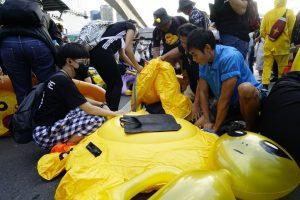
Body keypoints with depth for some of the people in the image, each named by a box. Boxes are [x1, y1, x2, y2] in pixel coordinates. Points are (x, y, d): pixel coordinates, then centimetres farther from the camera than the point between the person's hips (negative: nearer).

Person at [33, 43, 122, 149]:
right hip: (45, 133, -9)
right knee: (98, 119, -22)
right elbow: (88, 109, -20)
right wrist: (115, 114, -9)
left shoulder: (60, 76, 8)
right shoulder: (62, 80, -20)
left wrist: (101, 104, 5)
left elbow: (81, 100, 18)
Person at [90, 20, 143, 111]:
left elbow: (122, 54, 35)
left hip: (93, 52, 8)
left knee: (110, 85, 15)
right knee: (118, 84, 2)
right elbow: (127, 49, 0)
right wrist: (137, 66, 9)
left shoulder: (119, 28, 37)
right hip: (103, 52, -8)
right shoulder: (131, 26, 15)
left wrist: (135, 66, 34)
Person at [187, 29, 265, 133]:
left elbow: (225, 97, -29)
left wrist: (215, 128, -23)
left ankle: (252, 130, -17)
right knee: (199, 125, -3)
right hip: (228, 103, 6)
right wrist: (207, 120, -14)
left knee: (245, 88, -39)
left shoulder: (229, 57, -28)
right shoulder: (204, 62, -5)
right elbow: (203, 92, -6)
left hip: (248, 97, -6)